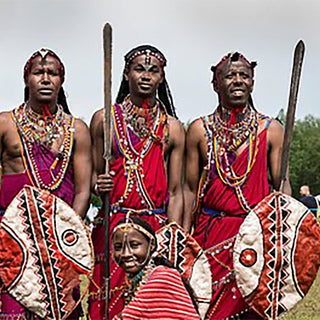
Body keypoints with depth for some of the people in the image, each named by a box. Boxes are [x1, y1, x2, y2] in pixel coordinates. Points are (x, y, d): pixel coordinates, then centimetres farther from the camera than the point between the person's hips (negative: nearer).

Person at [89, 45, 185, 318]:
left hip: (156, 227, 0)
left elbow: (174, 192, 7)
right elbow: (93, 174, 14)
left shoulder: (173, 128, 8)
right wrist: (98, 185, -10)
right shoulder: (104, 118, 7)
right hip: (111, 226, 0)